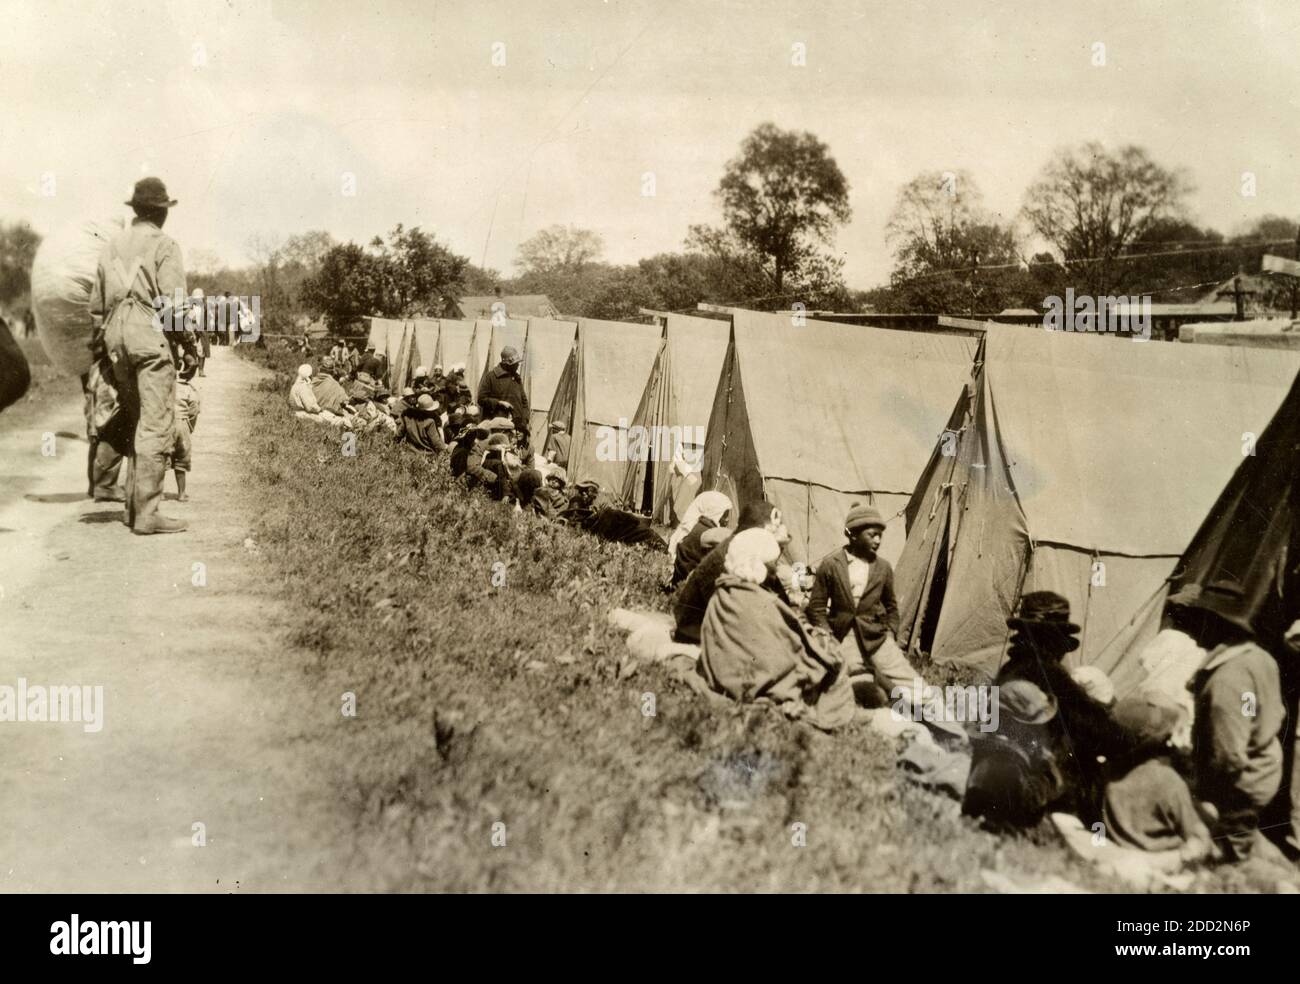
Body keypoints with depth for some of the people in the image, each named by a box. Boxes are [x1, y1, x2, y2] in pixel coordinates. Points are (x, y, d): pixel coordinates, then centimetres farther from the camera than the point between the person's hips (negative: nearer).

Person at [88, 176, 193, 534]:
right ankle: (147, 513, -10)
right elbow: (172, 303, -13)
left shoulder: (112, 245, 17)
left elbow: (96, 303, 18)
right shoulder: (164, 245, -3)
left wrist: (98, 343, 23)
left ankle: (132, 506, 17)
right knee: (156, 426, -7)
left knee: (136, 423, 16)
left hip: (116, 337, 7)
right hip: (151, 334, -7)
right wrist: (188, 343, -4)